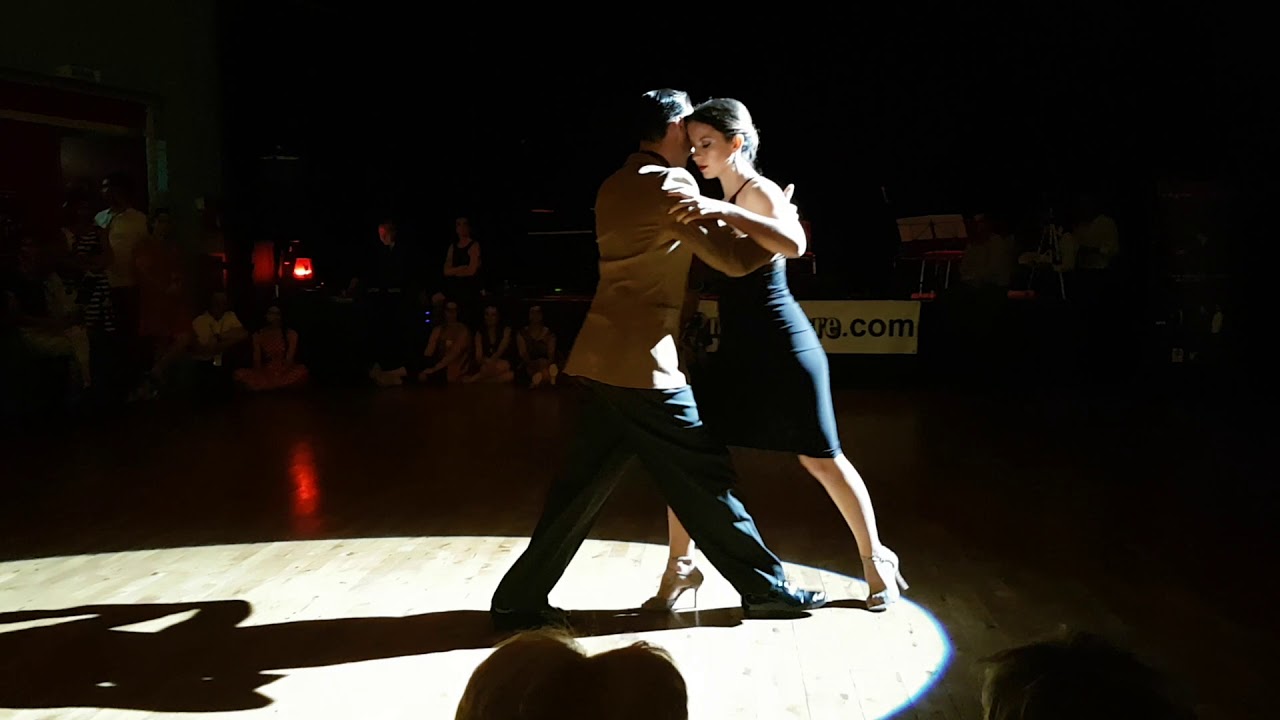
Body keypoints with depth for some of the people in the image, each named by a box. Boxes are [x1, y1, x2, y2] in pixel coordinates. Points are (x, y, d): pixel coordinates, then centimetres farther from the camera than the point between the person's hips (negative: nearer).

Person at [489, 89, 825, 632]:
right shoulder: (671, 184, -9)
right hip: (643, 363, -8)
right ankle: (767, 590, 16)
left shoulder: (614, 187, 17)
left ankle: (519, 599, 18)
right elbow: (733, 258, -11)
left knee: (583, 486, 13)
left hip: (603, 360, 8)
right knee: (704, 479, 3)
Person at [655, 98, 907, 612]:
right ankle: (681, 565, 14)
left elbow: (793, 245, -35)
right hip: (739, 349, 8)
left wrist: (724, 213, -42)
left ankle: (876, 560, 26)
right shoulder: (726, 202, 12)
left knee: (820, 458, 5)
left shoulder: (760, 192, -13)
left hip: (782, 347, -8)